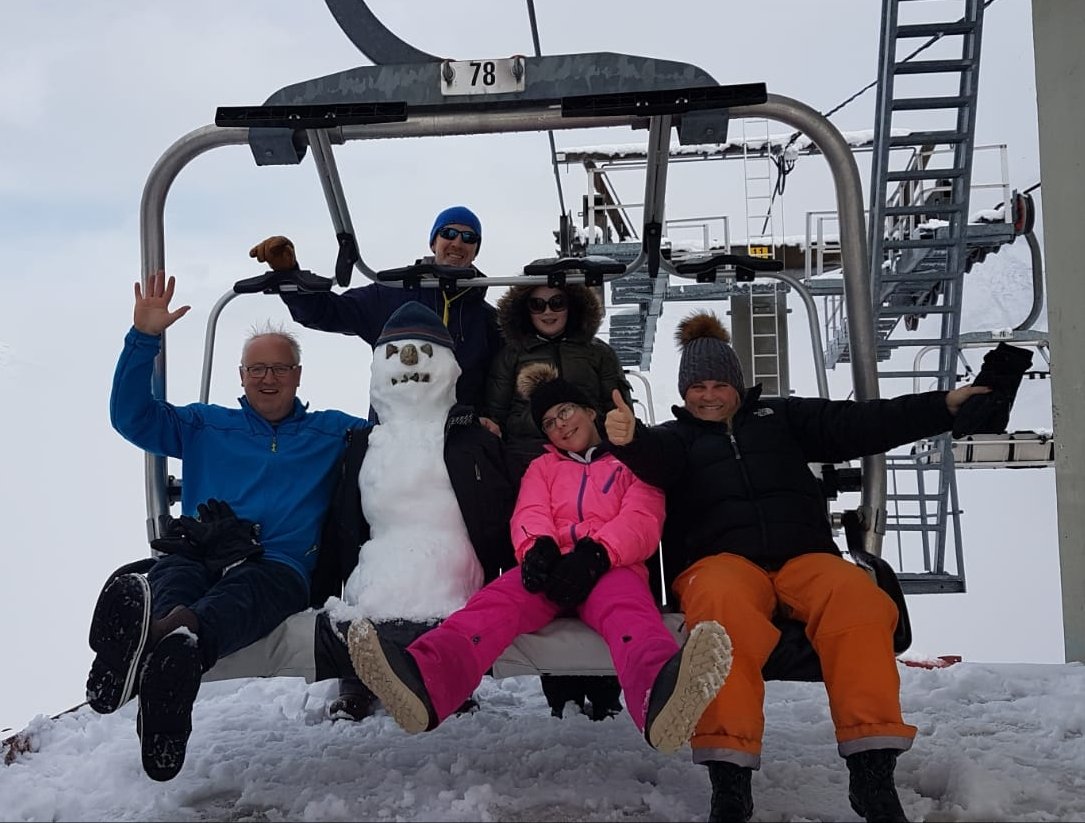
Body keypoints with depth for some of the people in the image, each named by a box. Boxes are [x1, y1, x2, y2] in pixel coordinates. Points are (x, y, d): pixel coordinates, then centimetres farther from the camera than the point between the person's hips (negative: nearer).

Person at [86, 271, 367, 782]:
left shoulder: (333, 431, 29)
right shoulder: (205, 425, 30)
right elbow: (132, 415, 19)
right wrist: (144, 338, 10)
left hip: (278, 564, -1)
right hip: (195, 555, 2)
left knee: (241, 592, -41)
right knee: (172, 576, -39)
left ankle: (163, 636, -75)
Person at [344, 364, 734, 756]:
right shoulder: (543, 467, 32)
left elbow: (643, 522, 4)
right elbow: (529, 516, 11)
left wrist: (594, 554, -18)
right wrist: (538, 546, -17)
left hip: (613, 568, -2)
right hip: (551, 568, 2)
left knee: (627, 608, -40)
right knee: (499, 599, -34)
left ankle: (659, 693, -77)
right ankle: (425, 683, -66)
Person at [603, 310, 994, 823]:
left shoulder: (779, 417, 26)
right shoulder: (676, 437, 20)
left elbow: (857, 425, 17)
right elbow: (653, 460, -5)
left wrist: (943, 406, 5)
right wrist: (630, 439, -31)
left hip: (804, 556, 2)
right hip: (721, 559, -2)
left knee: (858, 598, -33)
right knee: (723, 604, -40)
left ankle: (872, 772, -31)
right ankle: (729, 780, -40)